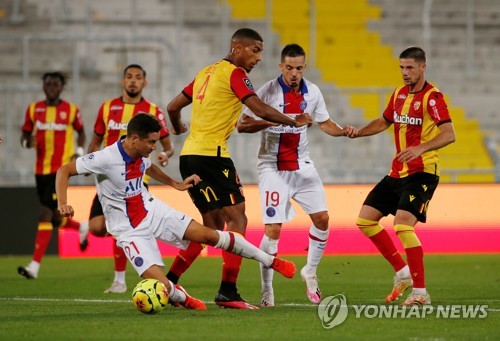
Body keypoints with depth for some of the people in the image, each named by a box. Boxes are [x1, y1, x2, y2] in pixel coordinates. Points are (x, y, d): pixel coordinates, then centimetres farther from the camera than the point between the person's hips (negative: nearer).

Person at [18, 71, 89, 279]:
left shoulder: (71, 110, -1)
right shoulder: (33, 109, 5)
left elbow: (81, 132, 14)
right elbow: (25, 135, 11)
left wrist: (79, 152, -2)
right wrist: (27, 142, -12)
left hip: (61, 168, -5)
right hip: (41, 169, 5)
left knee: (45, 215, -14)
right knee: (54, 219, 12)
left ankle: (35, 265, -16)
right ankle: (82, 228, 46)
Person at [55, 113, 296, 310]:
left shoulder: (142, 155, -3)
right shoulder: (105, 159, -26)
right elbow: (64, 171, -20)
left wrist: (176, 184, 21)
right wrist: (62, 203, -35)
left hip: (152, 210, 6)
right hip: (130, 230, -6)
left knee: (209, 235, -2)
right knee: (162, 287, -21)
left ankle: (270, 260, 13)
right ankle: (181, 296, 19)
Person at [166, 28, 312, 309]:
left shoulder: (207, 72, 18)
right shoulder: (234, 73, -7)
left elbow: (173, 107, 24)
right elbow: (261, 109, -16)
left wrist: (178, 128, 44)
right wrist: (294, 122, -4)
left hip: (190, 155, 9)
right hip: (211, 154, -9)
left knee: (213, 226, 14)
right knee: (237, 219, -6)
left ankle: (167, 283, 12)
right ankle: (228, 291, -13)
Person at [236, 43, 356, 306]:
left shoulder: (312, 92, 2)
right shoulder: (268, 92, -12)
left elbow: (324, 123, 15)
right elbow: (242, 125, -12)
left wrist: (342, 131, -6)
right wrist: (272, 122, -28)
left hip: (302, 165, 5)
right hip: (273, 167, -5)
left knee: (322, 218, 1)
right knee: (273, 230, -11)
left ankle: (310, 272, 23)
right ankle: (266, 290, -1)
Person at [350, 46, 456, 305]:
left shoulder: (432, 97, -13)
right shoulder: (399, 95, 11)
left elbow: (449, 134, -23)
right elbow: (383, 122, 28)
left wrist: (420, 148, -38)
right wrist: (355, 133, 12)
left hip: (421, 172, -9)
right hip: (397, 173, 9)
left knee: (403, 224, -22)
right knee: (365, 219, 6)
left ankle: (420, 292, -17)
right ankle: (402, 272, 17)